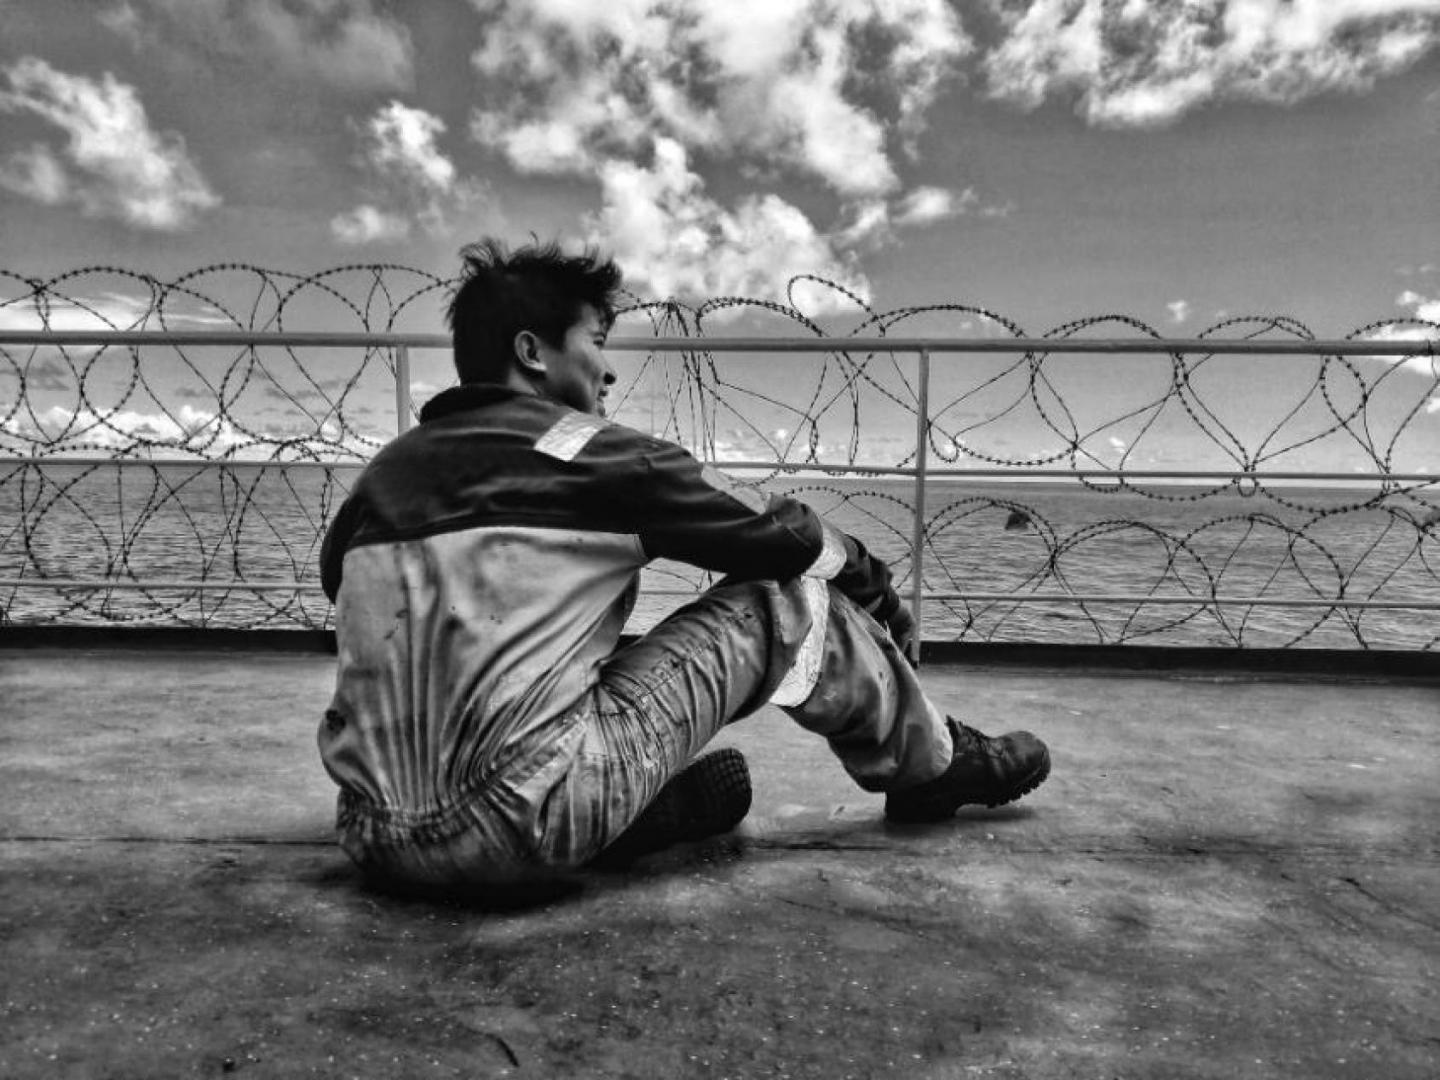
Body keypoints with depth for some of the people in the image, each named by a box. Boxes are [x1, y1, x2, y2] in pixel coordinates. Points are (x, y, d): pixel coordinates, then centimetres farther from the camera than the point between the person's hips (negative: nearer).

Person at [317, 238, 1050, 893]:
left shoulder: (383, 472, 11)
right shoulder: (584, 450, -6)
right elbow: (783, 533, 2)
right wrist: (876, 588, 23)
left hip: (373, 841, 7)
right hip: (525, 828, -7)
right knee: (785, 601, 3)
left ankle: (665, 797, 12)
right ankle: (935, 765, 27)